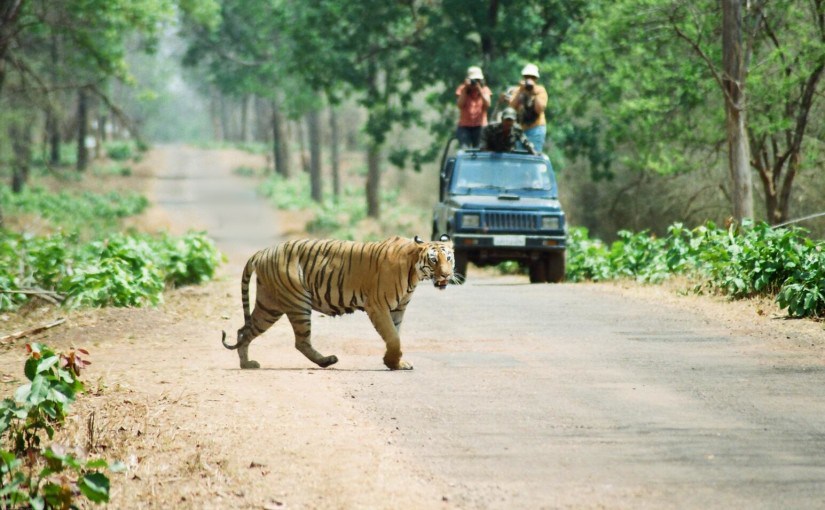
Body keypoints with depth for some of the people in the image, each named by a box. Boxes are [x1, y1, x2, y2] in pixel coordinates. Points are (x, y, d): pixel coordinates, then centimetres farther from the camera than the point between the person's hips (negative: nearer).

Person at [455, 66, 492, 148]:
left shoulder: (485, 89, 5)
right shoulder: (462, 89, 3)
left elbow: (487, 105, -9)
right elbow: (460, 105, -10)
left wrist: (480, 89, -15)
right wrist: (465, 89, -14)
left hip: (480, 126, 0)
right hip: (464, 126, 0)